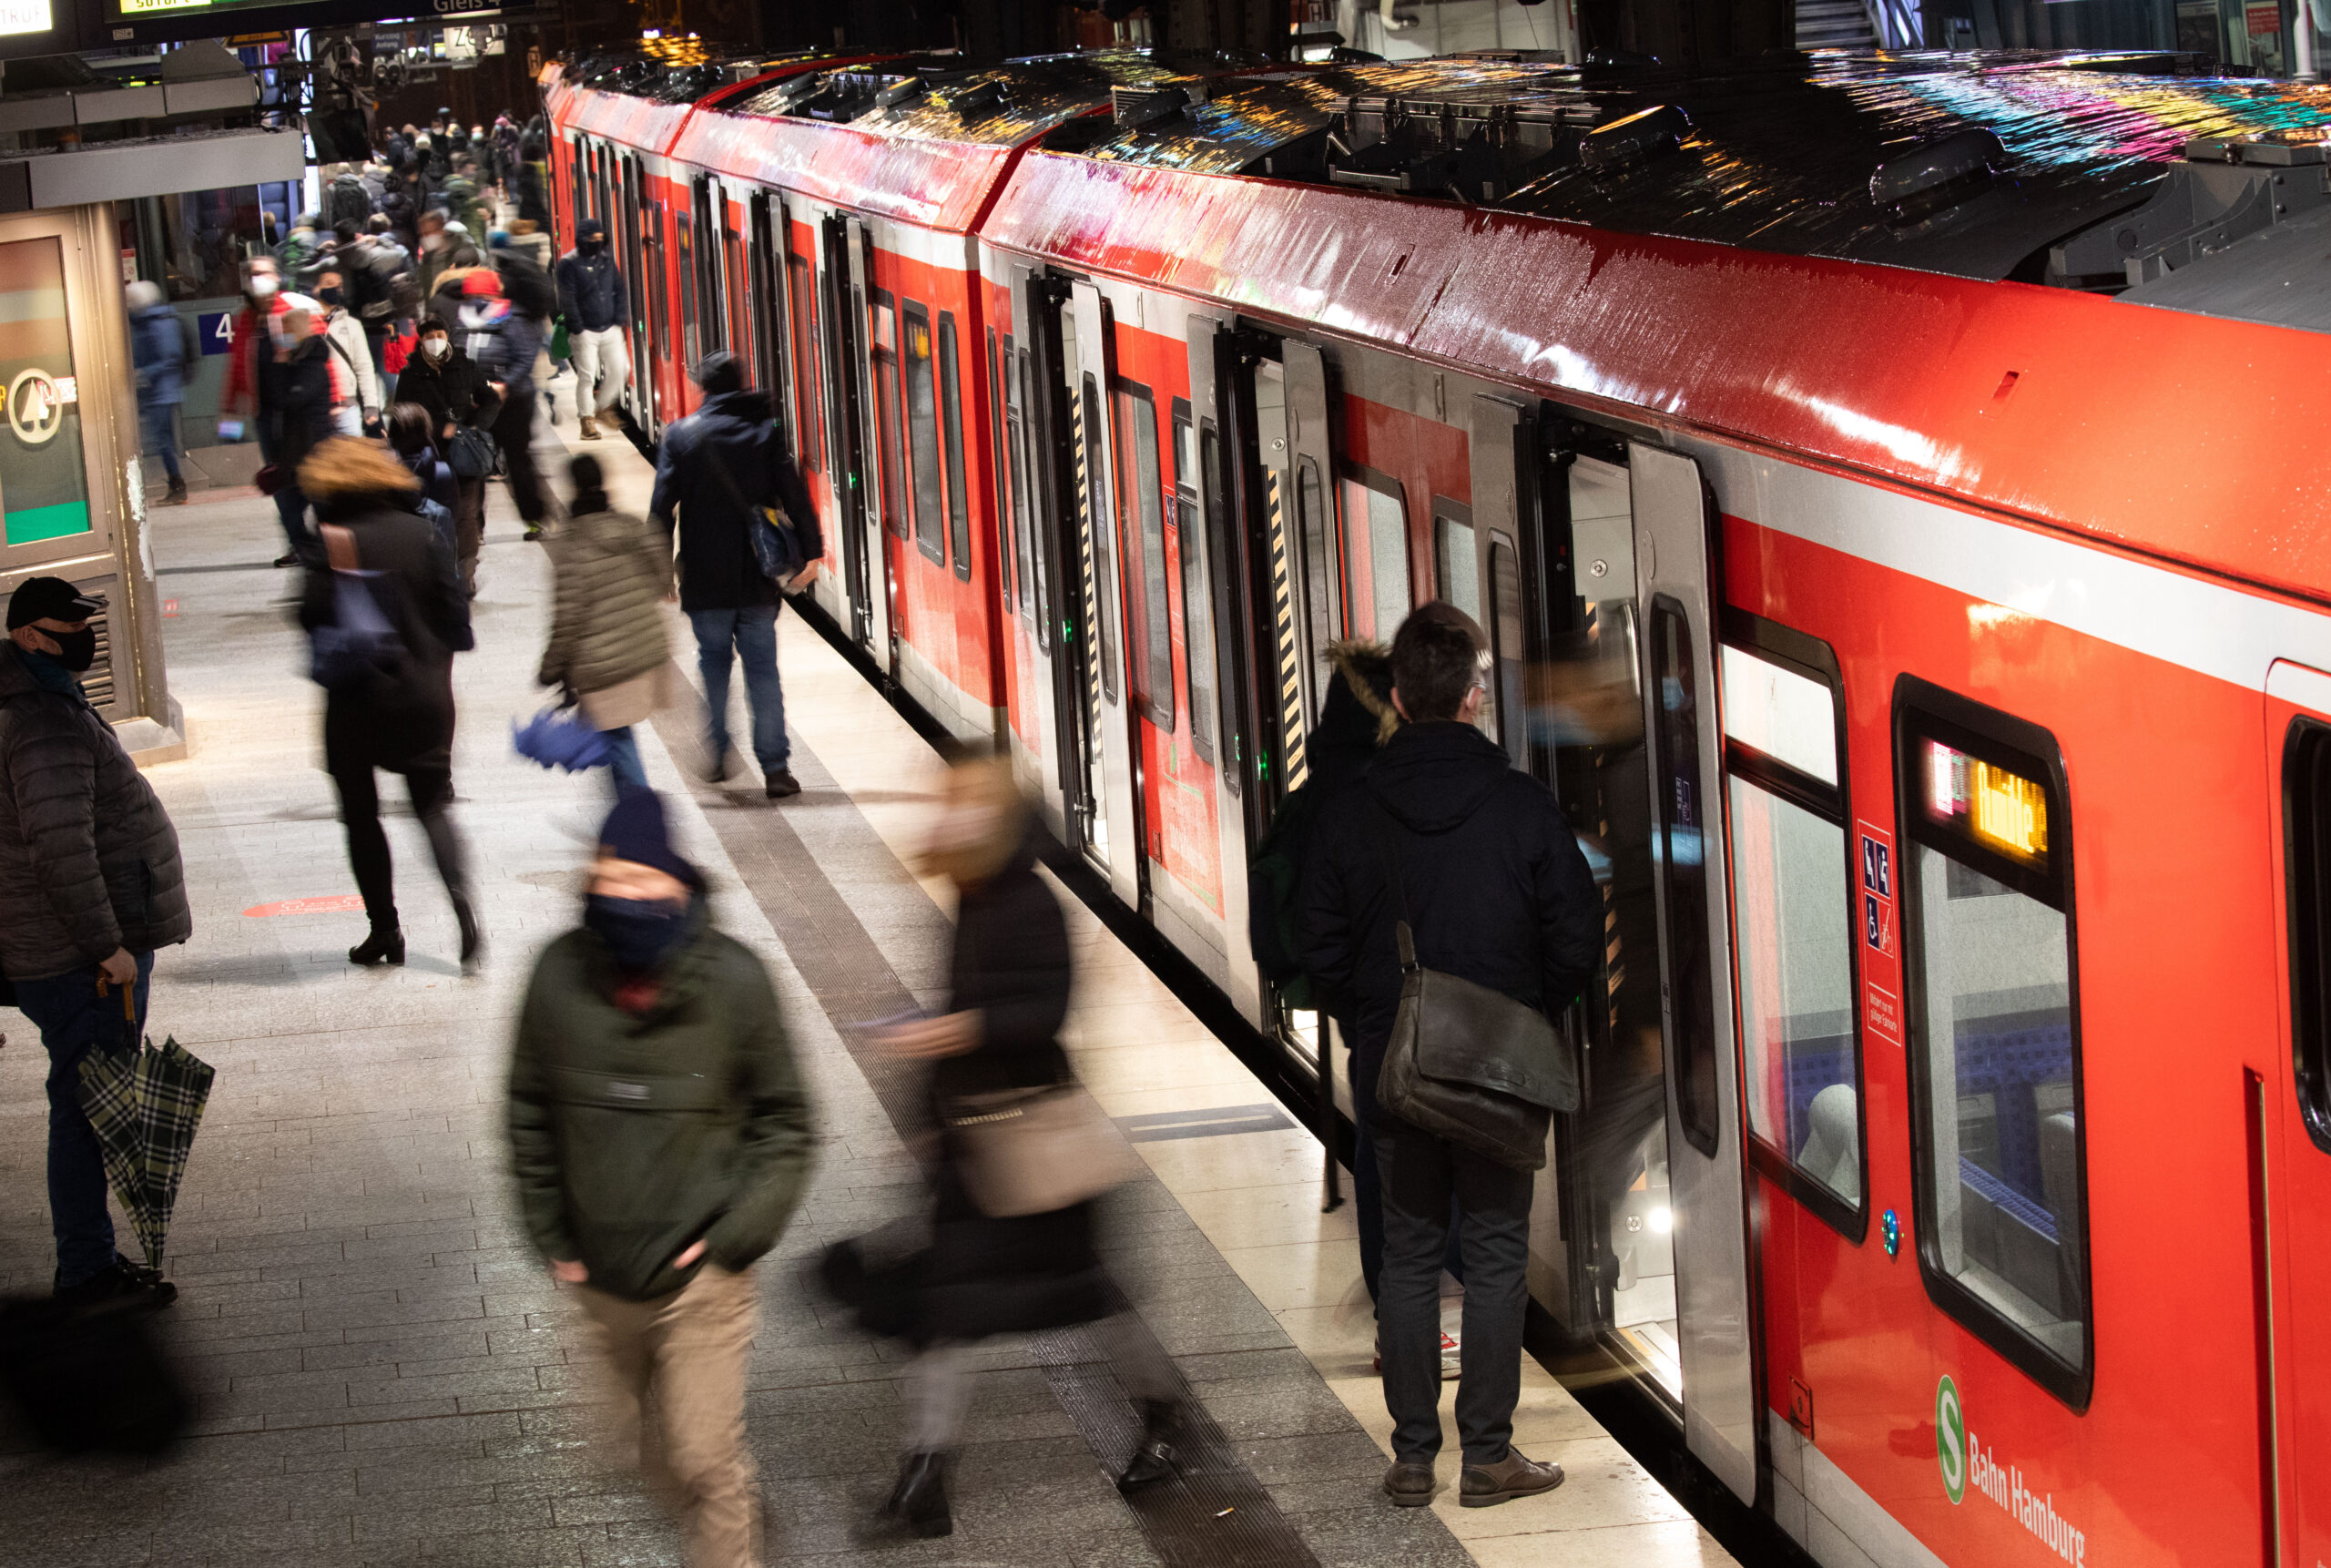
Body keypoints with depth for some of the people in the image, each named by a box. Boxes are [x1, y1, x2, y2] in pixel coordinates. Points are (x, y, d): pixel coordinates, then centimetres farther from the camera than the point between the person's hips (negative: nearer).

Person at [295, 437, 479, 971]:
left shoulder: (336, 542, -13)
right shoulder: (421, 532, -1)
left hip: (358, 700, -4)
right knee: (433, 804, 11)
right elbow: (453, 607, 0)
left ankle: (384, 928, 12)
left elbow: (314, 616, -17)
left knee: (361, 815, 11)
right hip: (425, 694, 4)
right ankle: (463, 903, -12)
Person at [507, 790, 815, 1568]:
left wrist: (733, 1235, -10)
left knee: (704, 1459, 0)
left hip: (699, 1274, -3)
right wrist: (553, 1238, 4)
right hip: (602, 1273, 4)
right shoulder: (562, 974, -8)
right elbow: (531, 1116, 5)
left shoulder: (732, 980, -14)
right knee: (622, 1439, 19)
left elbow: (785, 1120, -3)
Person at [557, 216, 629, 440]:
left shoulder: (607, 261, 10)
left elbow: (620, 291, 15)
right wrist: (577, 329, -13)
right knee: (586, 377, -5)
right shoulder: (569, 264, -7)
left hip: (610, 329, 5)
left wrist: (619, 319, 4)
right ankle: (587, 421, 2)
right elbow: (567, 299, -10)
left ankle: (602, 407, 22)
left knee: (619, 369, 2)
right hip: (585, 331, -5)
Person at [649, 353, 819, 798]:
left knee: (714, 661, 17)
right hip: (758, 577, 0)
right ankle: (775, 767, -2)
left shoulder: (681, 435, -2)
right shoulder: (766, 431, -1)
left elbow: (662, 506, -3)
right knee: (761, 666, 3)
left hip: (705, 579, 0)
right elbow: (794, 495, -2)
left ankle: (716, 753, 19)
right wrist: (810, 549, 8)